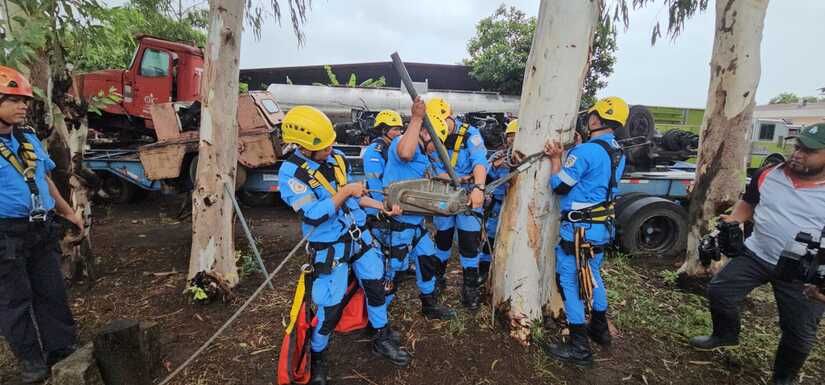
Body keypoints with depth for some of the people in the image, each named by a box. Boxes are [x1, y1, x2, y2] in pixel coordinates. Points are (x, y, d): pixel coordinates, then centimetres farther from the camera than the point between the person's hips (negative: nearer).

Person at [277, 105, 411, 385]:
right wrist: (345, 192, -22)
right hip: (329, 247, -6)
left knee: (376, 286, 14)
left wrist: (382, 206, 6)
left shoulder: (337, 157, -1)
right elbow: (313, 216, -27)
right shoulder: (290, 172, -18)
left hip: (359, 236, 6)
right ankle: (316, 357, 27)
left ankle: (382, 340, 36)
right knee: (330, 306, -1)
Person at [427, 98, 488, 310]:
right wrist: (458, 178, -25)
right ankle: (437, 275, 37)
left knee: (469, 242, -3)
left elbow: (480, 162, -31)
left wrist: (478, 188, -47)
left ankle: (470, 286, 12)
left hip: (469, 194, -3)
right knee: (442, 237, 15)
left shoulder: (470, 134, -16)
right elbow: (436, 173, -8)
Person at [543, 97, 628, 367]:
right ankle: (600, 329, 39)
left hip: (579, 228, -9)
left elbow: (559, 186, -15)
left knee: (569, 282, 0)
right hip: (602, 226, 9)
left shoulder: (585, 151, -20)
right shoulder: (618, 154, 9)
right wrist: (566, 155, 10)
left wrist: (555, 158, -1)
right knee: (591, 276, 24)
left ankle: (579, 347, 5)